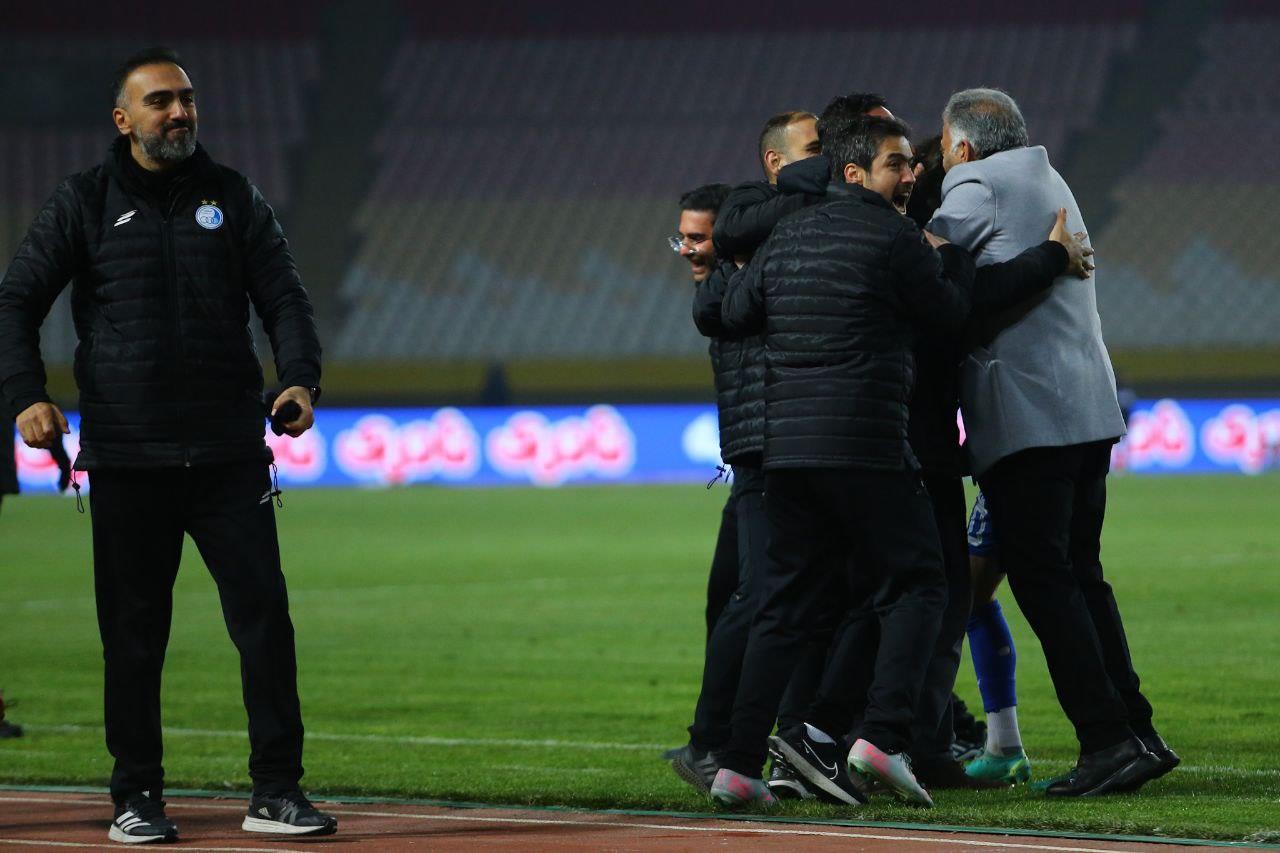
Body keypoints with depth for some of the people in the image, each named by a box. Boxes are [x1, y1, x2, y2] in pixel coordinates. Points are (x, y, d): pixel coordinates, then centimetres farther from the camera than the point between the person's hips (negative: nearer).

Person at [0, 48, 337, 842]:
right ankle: (137, 797, 11)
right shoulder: (84, 204, 7)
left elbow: (284, 297, 8)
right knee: (133, 634, 3)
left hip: (230, 455, 1)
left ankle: (277, 791, 1)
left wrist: (300, 378, -11)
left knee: (264, 615, -4)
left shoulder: (234, 198, 12)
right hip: (127, 458, -1)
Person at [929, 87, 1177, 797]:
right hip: (1092, 407, 9)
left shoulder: (974, 185, -5)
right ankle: (1136, 732, 9)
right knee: (1080, 574, 13)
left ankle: (1107, 739, -13)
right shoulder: (1049, 181, 21)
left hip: (1024, 413, -9)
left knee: (1042, 579, -7)